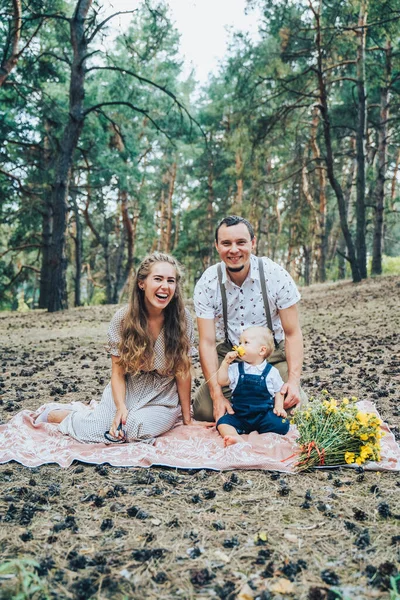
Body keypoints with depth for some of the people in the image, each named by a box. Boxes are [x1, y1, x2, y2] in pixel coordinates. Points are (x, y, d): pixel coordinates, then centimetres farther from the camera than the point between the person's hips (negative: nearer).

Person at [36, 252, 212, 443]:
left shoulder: (182, 318, -13)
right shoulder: (122, 318, -11)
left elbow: (183, 371, -8)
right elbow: (118, 371, -8)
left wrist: (187, 418, -5)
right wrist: (121, 408, -24)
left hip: (162, 401, 0)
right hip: (125, 393, 0)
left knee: (133, 429, -29)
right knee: (90, 431, -20)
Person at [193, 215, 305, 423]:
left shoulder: (276, 275, -15)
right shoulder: (207, 283, -13)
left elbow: (292, 333, -10)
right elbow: (207, 342, -13)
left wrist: (294, 381, -24)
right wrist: (218, 396, -22)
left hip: (273, 354, -1)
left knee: (290, 404, -23)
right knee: (203, 409, -15)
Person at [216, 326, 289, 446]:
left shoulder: (271, 371, 1)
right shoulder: (236, 369, 5)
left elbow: (278, 391, 10)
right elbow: (222, 381, -3)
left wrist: (278, 407, -6)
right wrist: (225, 362, -9)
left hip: (264, 415, -1)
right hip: (239, 416, 1)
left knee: (281, 425, -26)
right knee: (222, 422, -23)